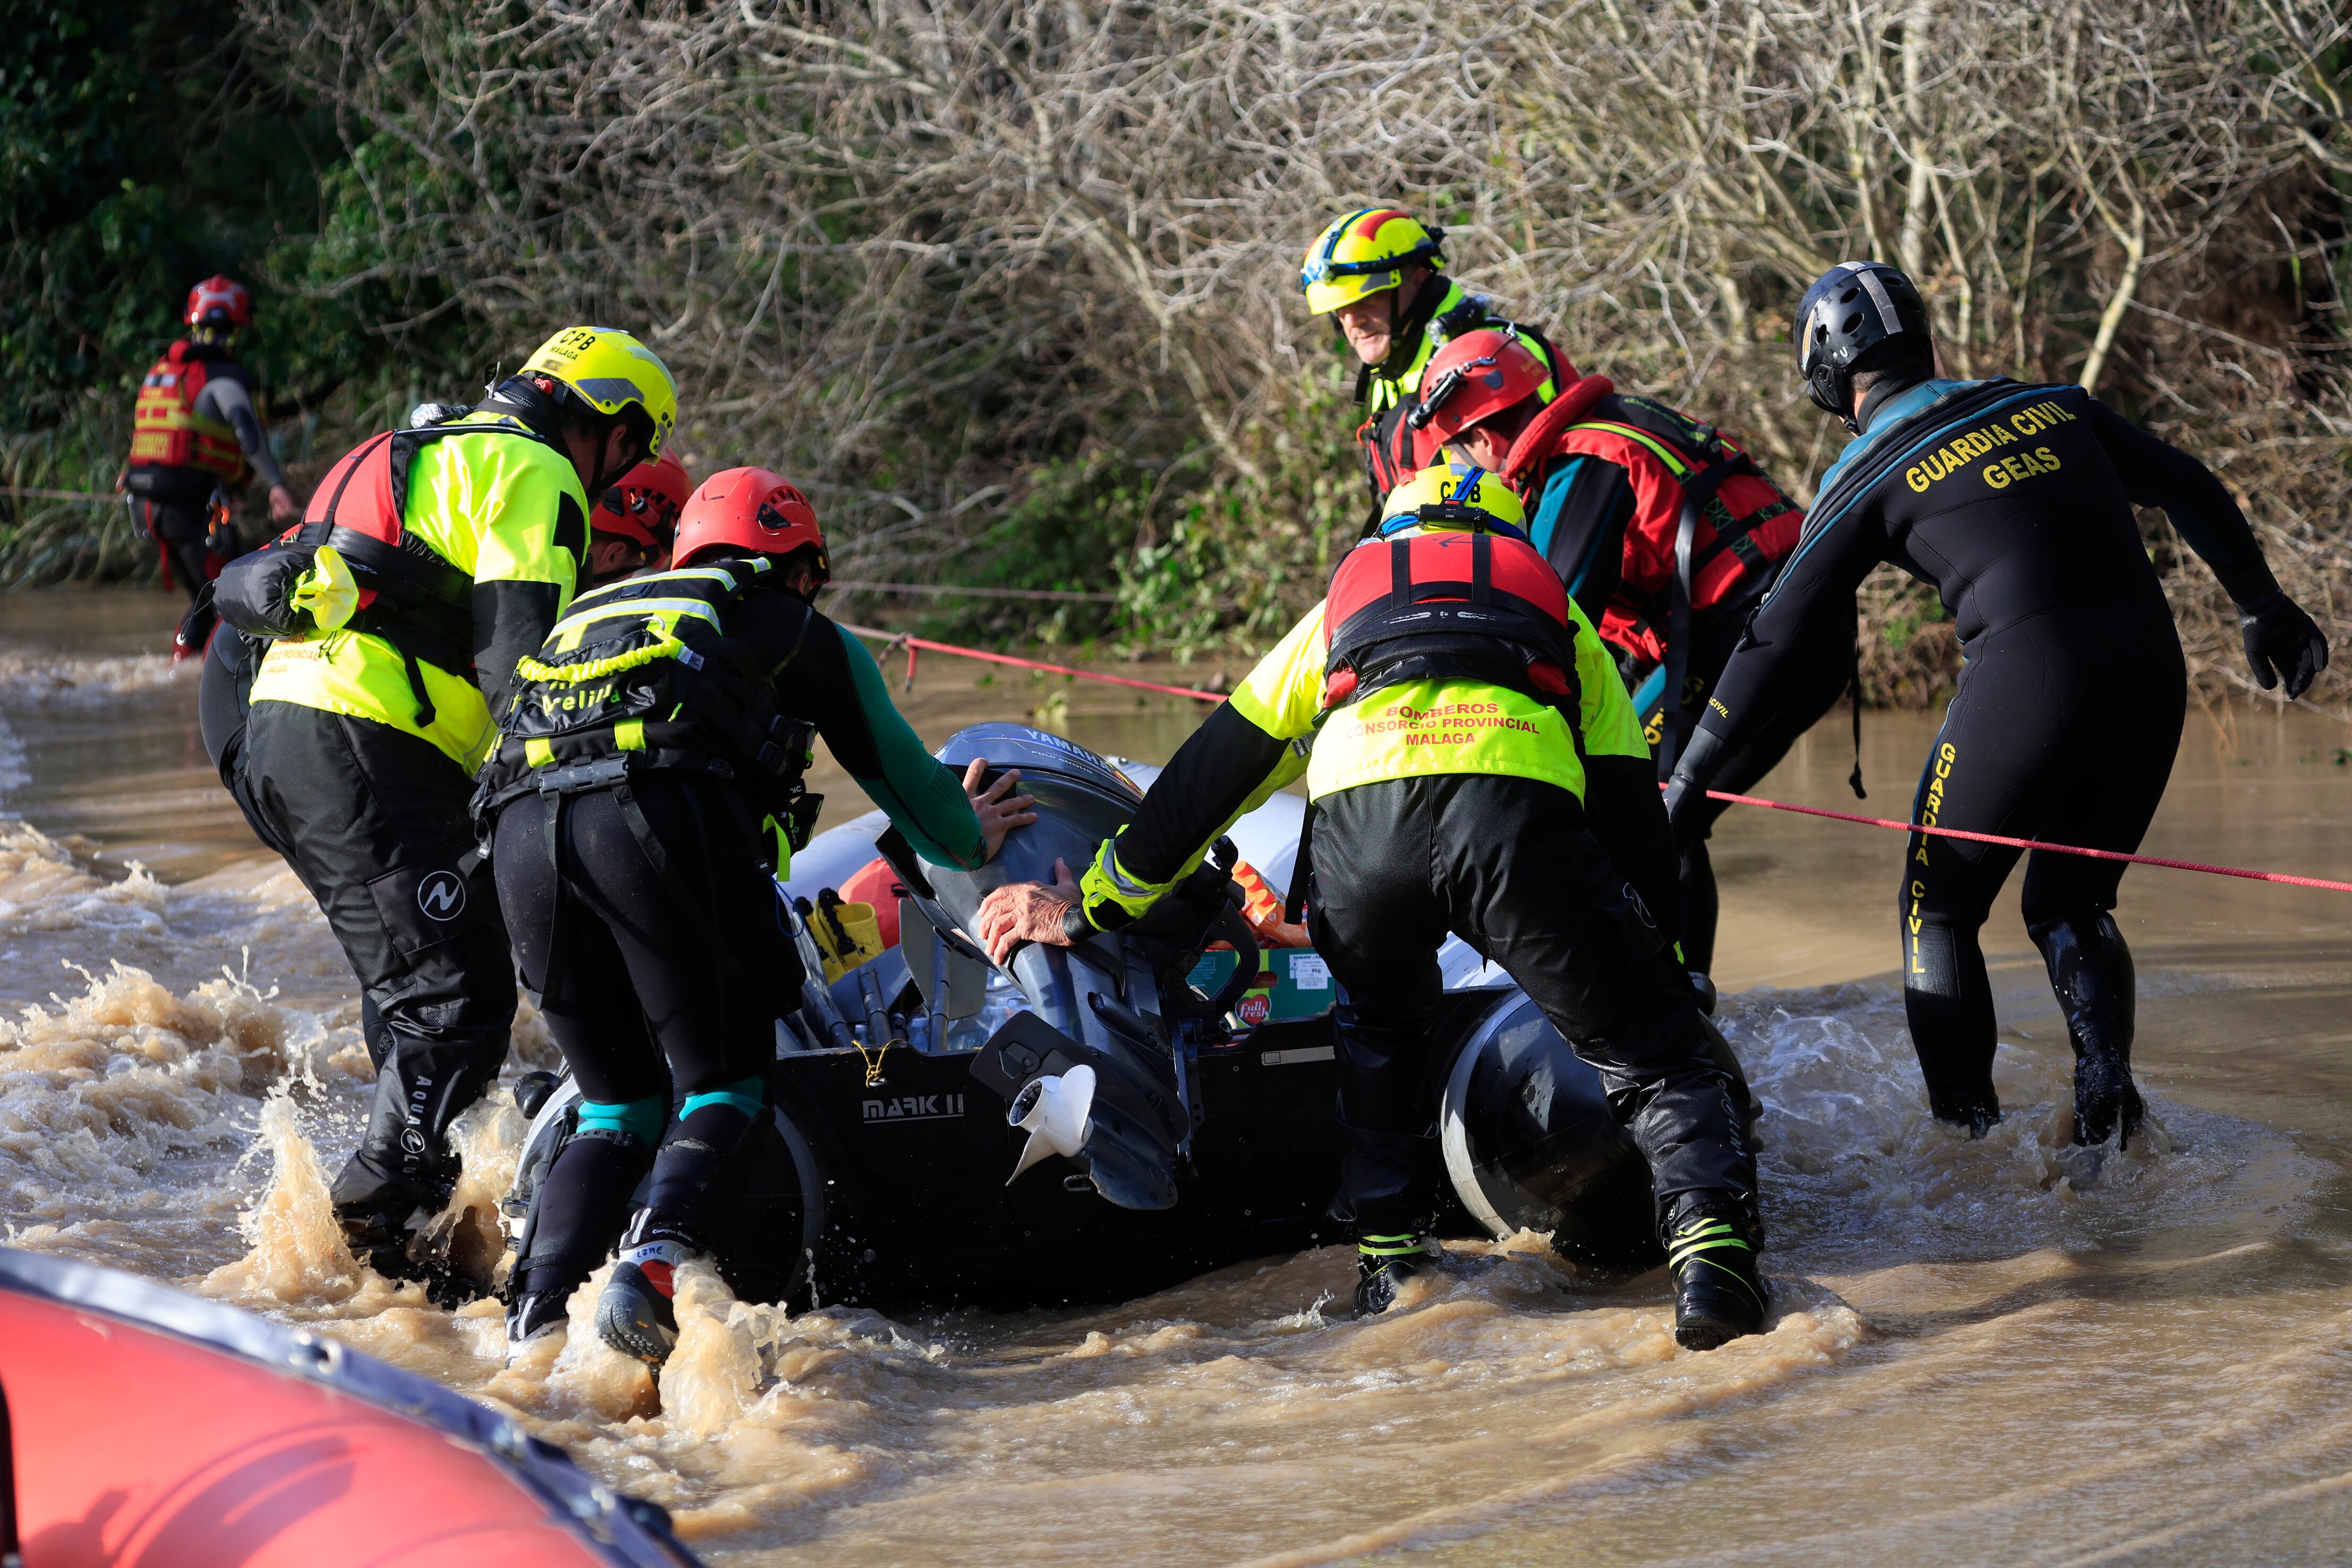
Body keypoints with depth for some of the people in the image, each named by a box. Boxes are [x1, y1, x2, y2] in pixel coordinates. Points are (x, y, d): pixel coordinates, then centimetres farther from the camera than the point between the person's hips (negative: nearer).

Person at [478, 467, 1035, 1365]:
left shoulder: (594, 612, 39)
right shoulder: (802, 633, 27)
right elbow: (897, 773, 34)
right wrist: (971, 838, 56)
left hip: (519, 826, 5)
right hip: (665, 811, -5)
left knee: (618, 1110, 15)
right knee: (721, 1089, 5)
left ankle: (535, 1320, -4)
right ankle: (656, 1262, -23)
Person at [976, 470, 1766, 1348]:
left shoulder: (1340, 610, 41)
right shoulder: (1559, 615, 40)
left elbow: (1209, 778, 37)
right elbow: (1632, 808, 35)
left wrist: (1091, 908, 42)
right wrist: (1658, 968, 41)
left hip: (1358, 810, 2)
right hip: (1523, 809, -1)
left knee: (1377, 1032, 32)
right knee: (1654, 1053, 10)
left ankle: (1388, 1254, 25)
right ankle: (1707, 1233, -11)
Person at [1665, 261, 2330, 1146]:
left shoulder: (1869, 476, 5)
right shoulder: (2053, 404, 17)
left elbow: (1773, 643, 4)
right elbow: (2190, 491, 19)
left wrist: (1687, 783, 9)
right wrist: (2263, 607, 29)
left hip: (2024, 684, -5)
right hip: (2151, 677, 5)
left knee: (1938, 915, 15)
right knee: (2071, 906, 22)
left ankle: (1970, 1140, 7)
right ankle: (2106, 1090, 0)